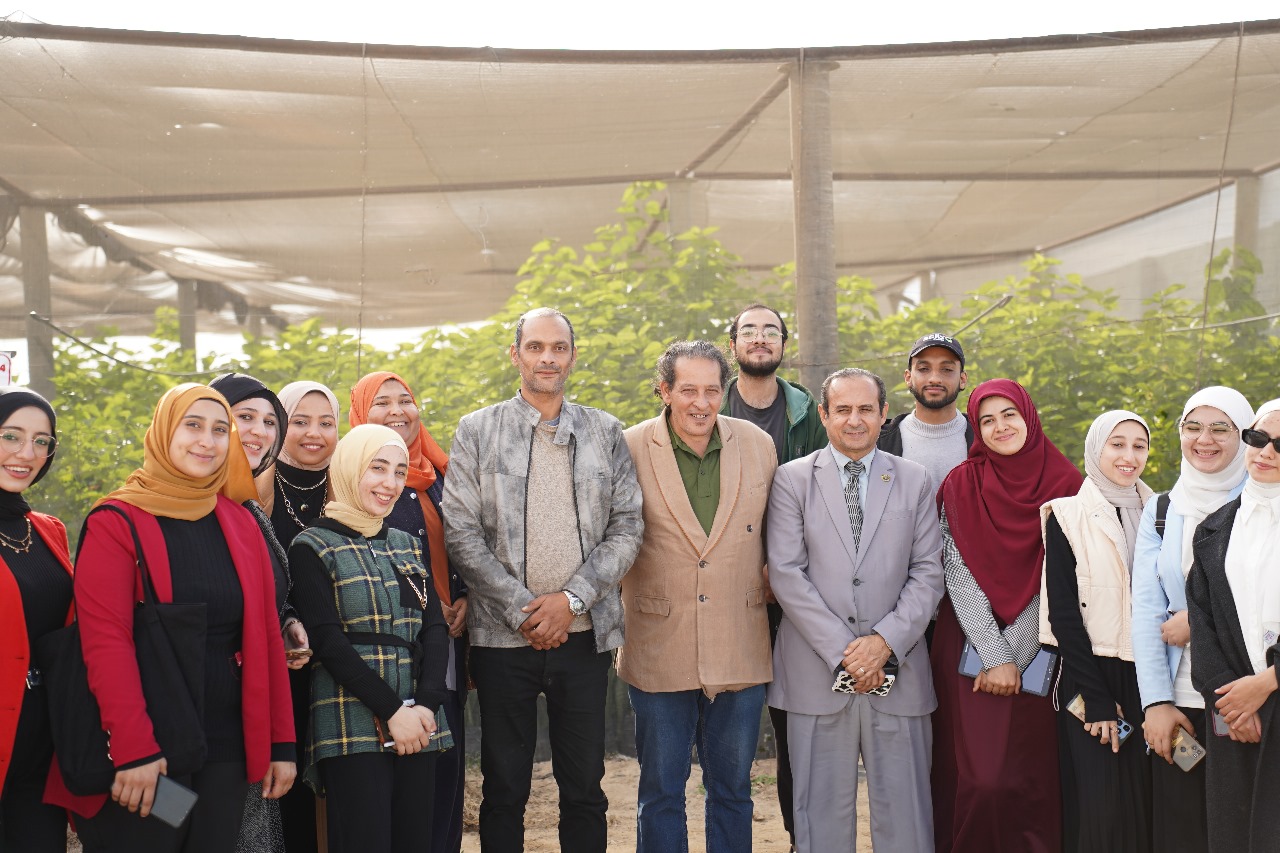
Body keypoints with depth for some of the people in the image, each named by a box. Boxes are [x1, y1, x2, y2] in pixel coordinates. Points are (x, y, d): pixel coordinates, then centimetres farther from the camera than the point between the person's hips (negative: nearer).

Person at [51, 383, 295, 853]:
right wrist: (133, 747, -21)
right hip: (144, 750, -4)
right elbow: (105, 641, -14)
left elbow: (266, 635, 8)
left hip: (227, 746, 5)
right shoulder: (116, 522, -6)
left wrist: (281, 742, 4)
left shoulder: (241, 524, 8)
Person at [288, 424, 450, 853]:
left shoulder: (407, 546, 16)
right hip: (353, 728, -5)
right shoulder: (312, 547, 0)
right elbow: (328, 642, -9)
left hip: (416, 724, 5)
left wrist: (425, 704, -9)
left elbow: (435, 630, 8)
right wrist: (391, 710, -15)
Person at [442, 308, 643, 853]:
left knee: (584, 787, 8)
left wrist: (572, 598, -8)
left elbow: (627, 526, 3)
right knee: (504, 788, 7)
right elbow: (460, 532, -2)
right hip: (503, 635, -1)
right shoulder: (476, 432, 4)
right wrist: (522, 608, -9)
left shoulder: (605, 433, 9)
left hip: (585, 632, 1)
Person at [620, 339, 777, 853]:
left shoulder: (758, 446, 1)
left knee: (732, 790, 14)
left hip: (740, 651, 2)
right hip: (660, 651, -2)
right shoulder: (631, 449, -7)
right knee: (660, 791, 10)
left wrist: (767, 583, 7)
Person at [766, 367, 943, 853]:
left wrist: (885, 641, -9)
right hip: (817, 672, -1)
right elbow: (786, 573, -4)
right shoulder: (792, 479, 4)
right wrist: (843, 650, -11)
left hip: (897, 669, 1)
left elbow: (927, 572, 5)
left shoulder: (914, 481, 10)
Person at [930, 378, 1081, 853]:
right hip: (970, 649, -1)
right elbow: (959, 577, -4)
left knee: (1033, 779, 1)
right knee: (981, 782, -8)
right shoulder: (962, 485, 0)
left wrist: (1015, 656, -9)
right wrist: (994, 656, -11)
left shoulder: (1065, 484, 2)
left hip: (1036, 652, 1)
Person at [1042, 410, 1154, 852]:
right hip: (1088, 680, -3)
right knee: (1099, 811, -7)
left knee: (1147, 808, 2)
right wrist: (1097, 700, -11)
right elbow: (1062, 613, -5)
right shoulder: (1068, 516, -1)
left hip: (1146, 680, 4)